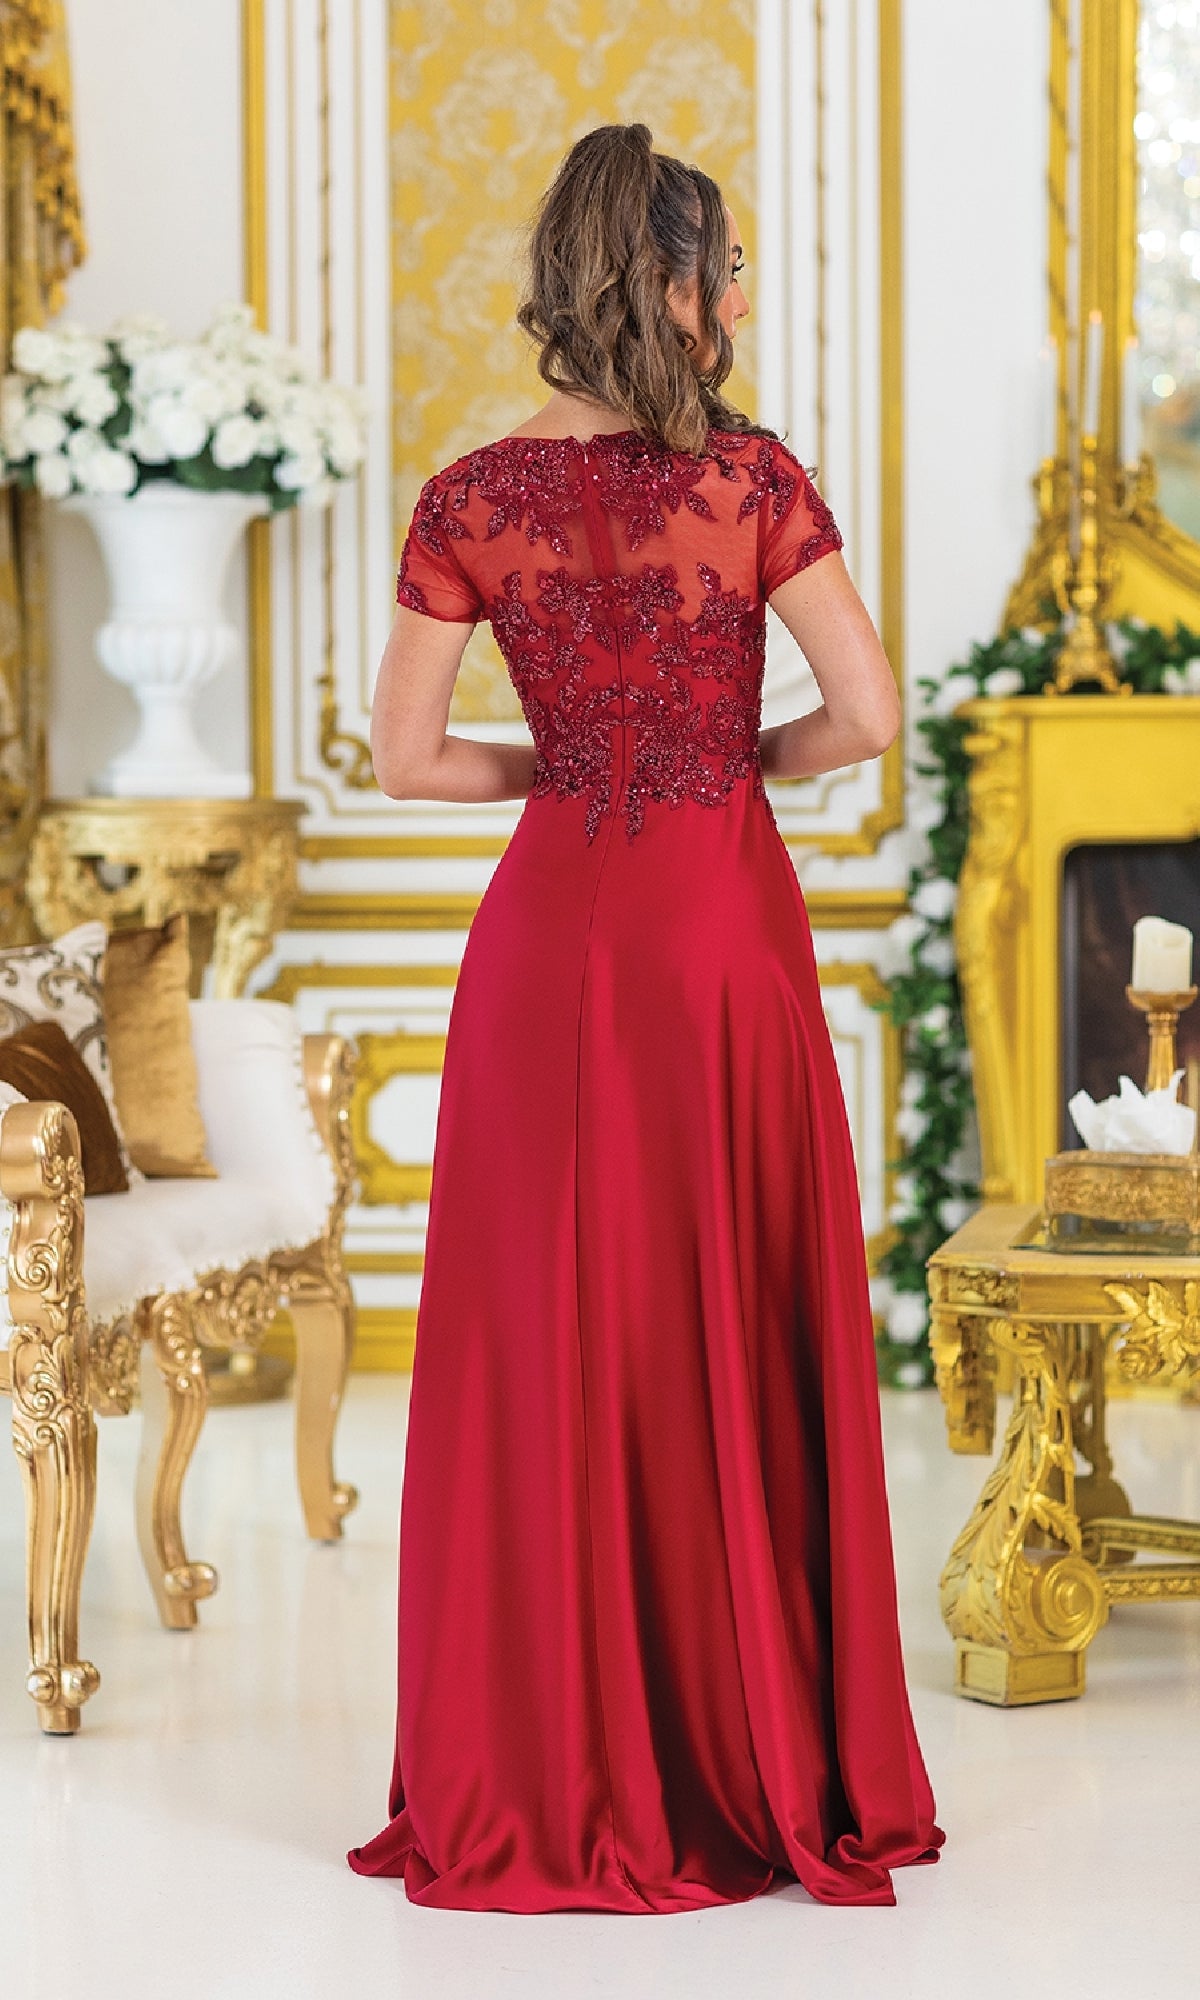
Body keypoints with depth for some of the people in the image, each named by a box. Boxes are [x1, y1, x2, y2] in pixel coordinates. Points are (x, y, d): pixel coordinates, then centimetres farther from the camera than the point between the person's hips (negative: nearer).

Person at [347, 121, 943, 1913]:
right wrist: (741, 760, 9)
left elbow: (405, 755, -1)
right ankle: (767, 1765, 14)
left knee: (550, 1344, 7)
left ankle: (545, 1774, 11)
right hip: (728, 922, -1)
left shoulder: (475, 499, -2)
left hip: (554, 935, 2)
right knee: (742, 1341, 7)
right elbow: (870, 713, -9)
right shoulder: (752, 476, -7)